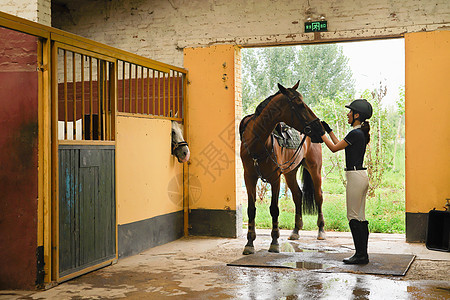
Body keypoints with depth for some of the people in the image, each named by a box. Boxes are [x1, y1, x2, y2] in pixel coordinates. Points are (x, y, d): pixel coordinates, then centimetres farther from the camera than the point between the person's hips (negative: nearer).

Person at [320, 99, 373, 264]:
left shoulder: (355, 133, -16)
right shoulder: (362, 133, 14)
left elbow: (334, 148, -10)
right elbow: (340, 145, 24)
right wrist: (328, 130, 27)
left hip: (355, 176, -10)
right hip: (362, 176, 10)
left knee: (354, 217, -4)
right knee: (360, 217, 11)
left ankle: (360, 254, -1)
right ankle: (363, 254, 16)